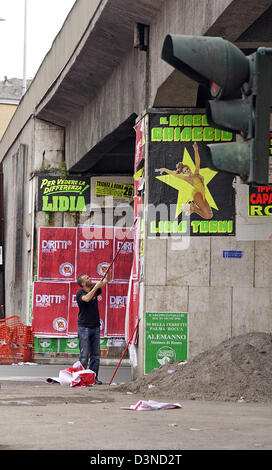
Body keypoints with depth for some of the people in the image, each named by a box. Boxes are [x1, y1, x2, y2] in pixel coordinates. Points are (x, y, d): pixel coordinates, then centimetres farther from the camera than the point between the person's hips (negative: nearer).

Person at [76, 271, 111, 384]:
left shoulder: (94, 289, 11)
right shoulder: (80, 293, -7)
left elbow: (106, 280, 15)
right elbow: (86, 298, -28)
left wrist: (109, 271, 0)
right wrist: (96, 287, -25)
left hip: (95, 327, 6)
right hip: (84, 327, -6)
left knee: (96, 355, 5)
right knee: (84, 355, -6)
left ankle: (94, 377, 9)